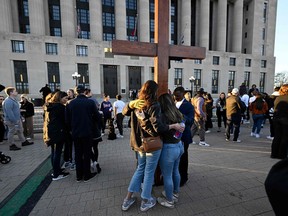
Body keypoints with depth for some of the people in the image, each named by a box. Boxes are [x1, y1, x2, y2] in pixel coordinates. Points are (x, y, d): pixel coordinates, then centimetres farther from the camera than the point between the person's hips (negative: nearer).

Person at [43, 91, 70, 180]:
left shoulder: (48, 106, 12)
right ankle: (56, 174, 9)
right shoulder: (60, 106, -14)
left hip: (50, 132, 9)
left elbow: (46, 119, 18)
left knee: (53, 152, 16)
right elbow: (64, 119, -11)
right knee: (57, 152, -1)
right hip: (58, 132, -9)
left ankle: (56, 170, 29)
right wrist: (67, 130, 0)